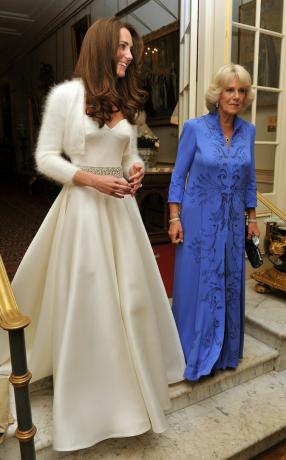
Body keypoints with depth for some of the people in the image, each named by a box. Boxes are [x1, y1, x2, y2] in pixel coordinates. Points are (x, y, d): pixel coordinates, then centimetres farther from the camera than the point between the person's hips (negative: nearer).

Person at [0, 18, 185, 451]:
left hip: (121, 208, 6)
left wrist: (136, 170, -3)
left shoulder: (126, 101, 14)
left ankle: (129, 383, 33)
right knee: (85, 305, 1)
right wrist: (92, 180, -17)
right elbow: (46, 159, -6)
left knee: (129, 299, 11)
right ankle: (88, 398, 21)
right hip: (82, 208, -6)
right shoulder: (66, 94, -5)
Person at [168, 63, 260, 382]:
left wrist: (252, 218, 12)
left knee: (230, 285, 13)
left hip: (232, 222, 4)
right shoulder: (195, 128, -6)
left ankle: (225, 350, 34)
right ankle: (193, 353, 26)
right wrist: (174, 218, -10)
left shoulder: (248, 131, 6)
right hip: (199, 219, -4)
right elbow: (178, 175, -5)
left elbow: (249, 179, 12)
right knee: (196, 285, 5)